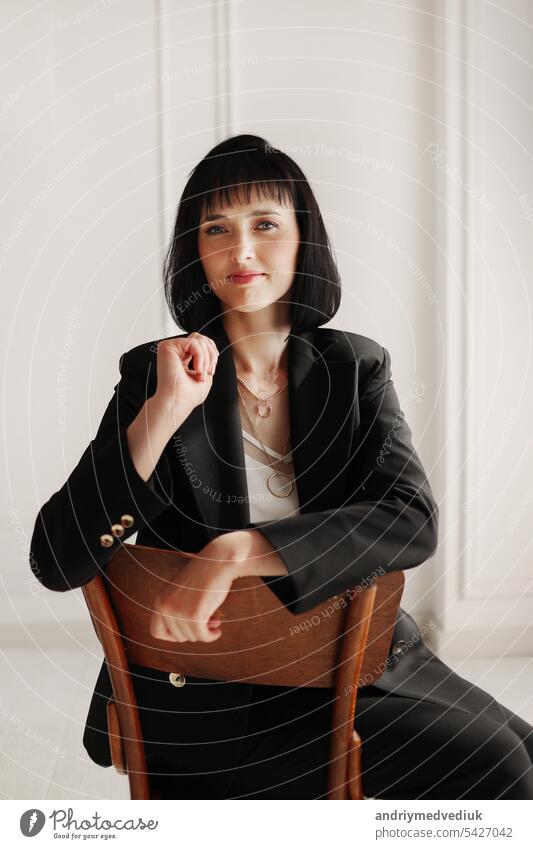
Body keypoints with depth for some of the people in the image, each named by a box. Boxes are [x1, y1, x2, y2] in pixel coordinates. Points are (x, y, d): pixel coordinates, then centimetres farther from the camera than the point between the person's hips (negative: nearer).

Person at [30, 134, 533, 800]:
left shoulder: (355, 368, 1)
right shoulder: (153, 375, -4)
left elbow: (413, 519, -16)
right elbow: (55, 561, -13)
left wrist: (234, 553, -28)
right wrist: (162, 413, -23)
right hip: (203, 689, -3)